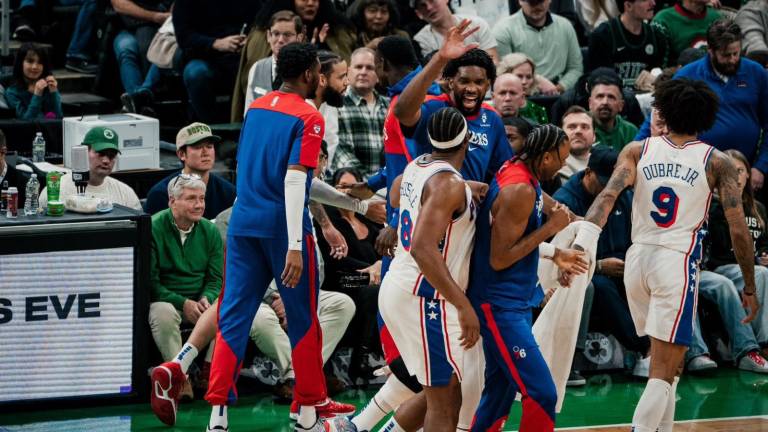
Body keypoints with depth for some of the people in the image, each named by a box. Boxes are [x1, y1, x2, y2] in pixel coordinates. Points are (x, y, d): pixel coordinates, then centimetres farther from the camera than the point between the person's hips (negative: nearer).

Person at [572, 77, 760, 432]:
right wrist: (749, 288, 7)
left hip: (638, 258, 4)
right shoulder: (717, 162, 1)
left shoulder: (637, 151, 6)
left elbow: (608, 195, -10)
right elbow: (738, 230, -3)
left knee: (666, 360, 24)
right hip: (677, 263, -4)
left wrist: (581, 245, -20)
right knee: (663, 372, -5)